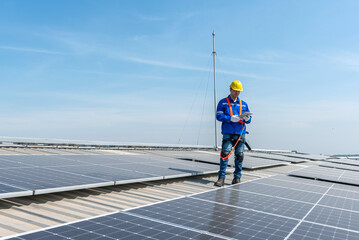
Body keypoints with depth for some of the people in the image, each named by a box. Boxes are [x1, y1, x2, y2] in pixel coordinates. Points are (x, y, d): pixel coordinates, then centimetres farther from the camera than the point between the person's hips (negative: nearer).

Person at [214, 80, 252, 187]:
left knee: (239, 155, 2)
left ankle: (237, 177, 15)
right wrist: (231, 118, -17)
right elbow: (219, 116, -4)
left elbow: (248, 120, 16)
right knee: (225, 153, -13)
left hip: (240, 133, 3)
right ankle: (221, 177, -7)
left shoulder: (243, 104, 18)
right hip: (228, 133, -3)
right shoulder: (223, 102, 8)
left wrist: (247, 118, -8)